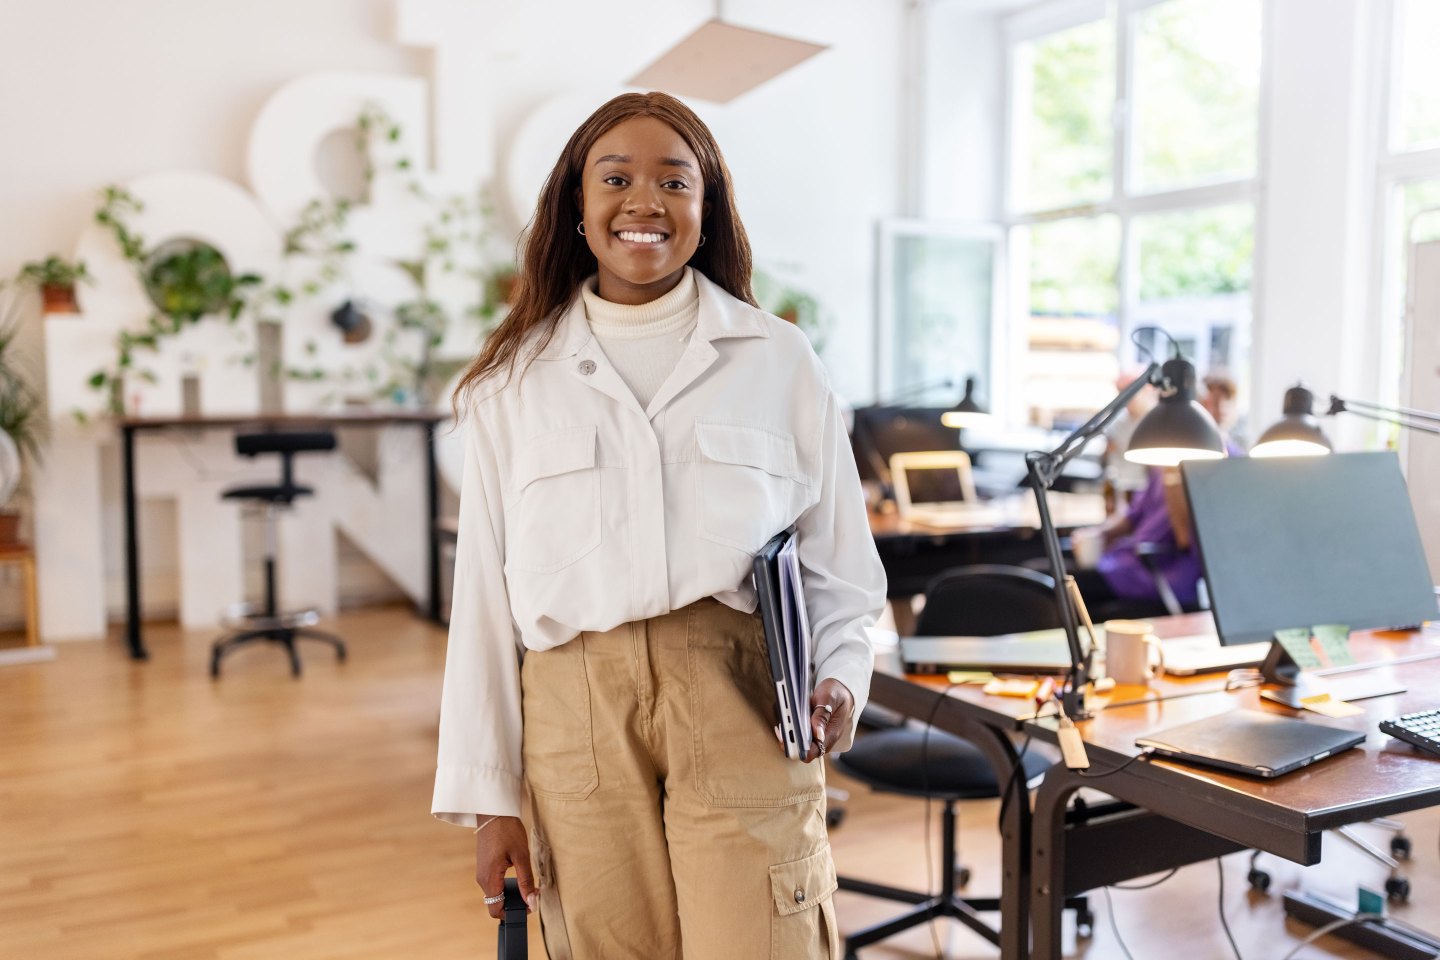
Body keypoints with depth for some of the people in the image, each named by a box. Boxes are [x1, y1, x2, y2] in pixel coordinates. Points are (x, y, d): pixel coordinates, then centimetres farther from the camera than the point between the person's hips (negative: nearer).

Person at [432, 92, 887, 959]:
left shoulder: (780, 360, 6)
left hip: (743, 707, -1)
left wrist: (839, 677, -9)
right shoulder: (515, 383, 8)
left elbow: (840, 563, 10)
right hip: (576, 714, 1)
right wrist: (488, 794, 5)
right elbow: (485, 594, 7)